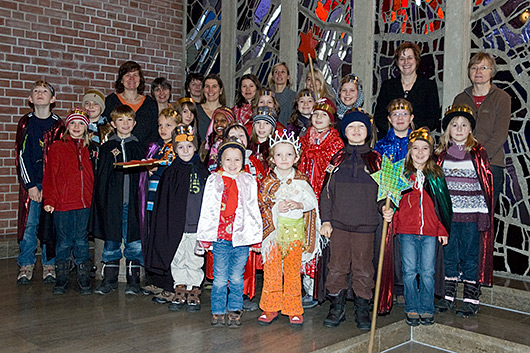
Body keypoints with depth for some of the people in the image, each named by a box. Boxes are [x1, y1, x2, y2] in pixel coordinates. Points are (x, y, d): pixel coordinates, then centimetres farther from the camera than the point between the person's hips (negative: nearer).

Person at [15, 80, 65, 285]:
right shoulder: (25, 123, 5)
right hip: (30, 182, 1)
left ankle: (49, 264, 15)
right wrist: (30, 185, -7)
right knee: (29, 223, 1)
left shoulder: (58, 125, 3)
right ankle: (26, 265, 15)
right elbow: (22, 155, 1)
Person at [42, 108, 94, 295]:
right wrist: (50, 200, -7)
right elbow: (50, 175, 1)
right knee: (64, 242, 5)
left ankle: (84, 278, 16)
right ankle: (62, 278, 19)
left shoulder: (89, 148, 12)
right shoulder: (57, 147, 4)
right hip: (63, 203, -2)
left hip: (85, 203, 2)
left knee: (82, 241, 6)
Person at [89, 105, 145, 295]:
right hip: (112, 202, 0)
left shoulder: (138, 147, 9)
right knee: (111, 241, 6)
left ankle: (133, 280, 15)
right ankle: (109, 279, 19)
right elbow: (100, 177, 6)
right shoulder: (106, 147, 8)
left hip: (133, 201, 0)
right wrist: (101, 201, -2)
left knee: (134, 241, 3)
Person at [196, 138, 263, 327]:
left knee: (236, 277, 7)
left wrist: (256, 236, 6)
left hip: (242, 237, 1)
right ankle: (218, 311, 17)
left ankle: (235, 311, 20)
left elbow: (254, 209, 10)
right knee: (220, 277, 3)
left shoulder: (249, 181, 8)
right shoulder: (214, 180, 6)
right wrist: (204, 236, 3)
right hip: (220, 237, 0)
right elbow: (207, 209, 6)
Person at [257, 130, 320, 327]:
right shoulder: (268, 181, 4)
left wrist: (297, 205, -15)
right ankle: (271, 308, 14)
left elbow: (311, 201, 3)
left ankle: (294, 310, 14)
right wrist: (276, 208, -14)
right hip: (273, 228, 0)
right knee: (271, 269, 1)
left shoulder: (301, 181, 5)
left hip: (295, 230, 0)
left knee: (293, 270, 3)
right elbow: (262, 204, 3)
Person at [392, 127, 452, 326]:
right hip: (407, 230, -1)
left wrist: (443, 230, 6)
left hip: (430, 231, 1)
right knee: (409, 271, 3)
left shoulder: (437, 175, 9)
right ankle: (412, 310, 16)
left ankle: (427, 310, 18)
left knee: (427, 272, 4)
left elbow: (442, 204, 10)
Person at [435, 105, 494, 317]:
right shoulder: (442, 153, 8)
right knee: (449, 254, 10)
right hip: (448, 212, 3)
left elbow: (487, 181, 1)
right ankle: (448, 296, 21)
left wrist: (485, 213, -5)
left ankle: (471, 299, 14)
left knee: (471, 256, 4)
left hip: (472, 213, -3)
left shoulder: (478, 153, 0)